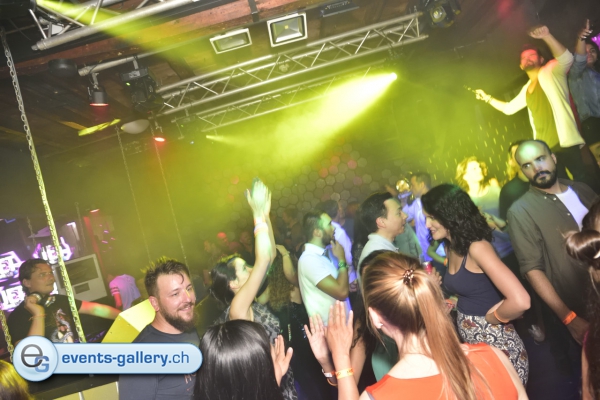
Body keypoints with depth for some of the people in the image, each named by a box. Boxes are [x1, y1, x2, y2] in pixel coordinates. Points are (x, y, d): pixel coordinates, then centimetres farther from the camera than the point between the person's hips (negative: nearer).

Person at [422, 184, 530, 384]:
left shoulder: (477, 247, -23)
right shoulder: (451, 246, 5)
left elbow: (520, 301, -32)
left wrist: (490, 318, -16)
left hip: (497, 346, -9)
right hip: (472, 345, 9)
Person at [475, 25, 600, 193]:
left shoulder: (551, 72, 2)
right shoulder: (526, 90, 21)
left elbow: (566, 58, -20)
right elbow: (509, 108, 34)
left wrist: (547, 36, -31)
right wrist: (487, 98, 32)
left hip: (568, 143, -7)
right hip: (545, 149, 7)